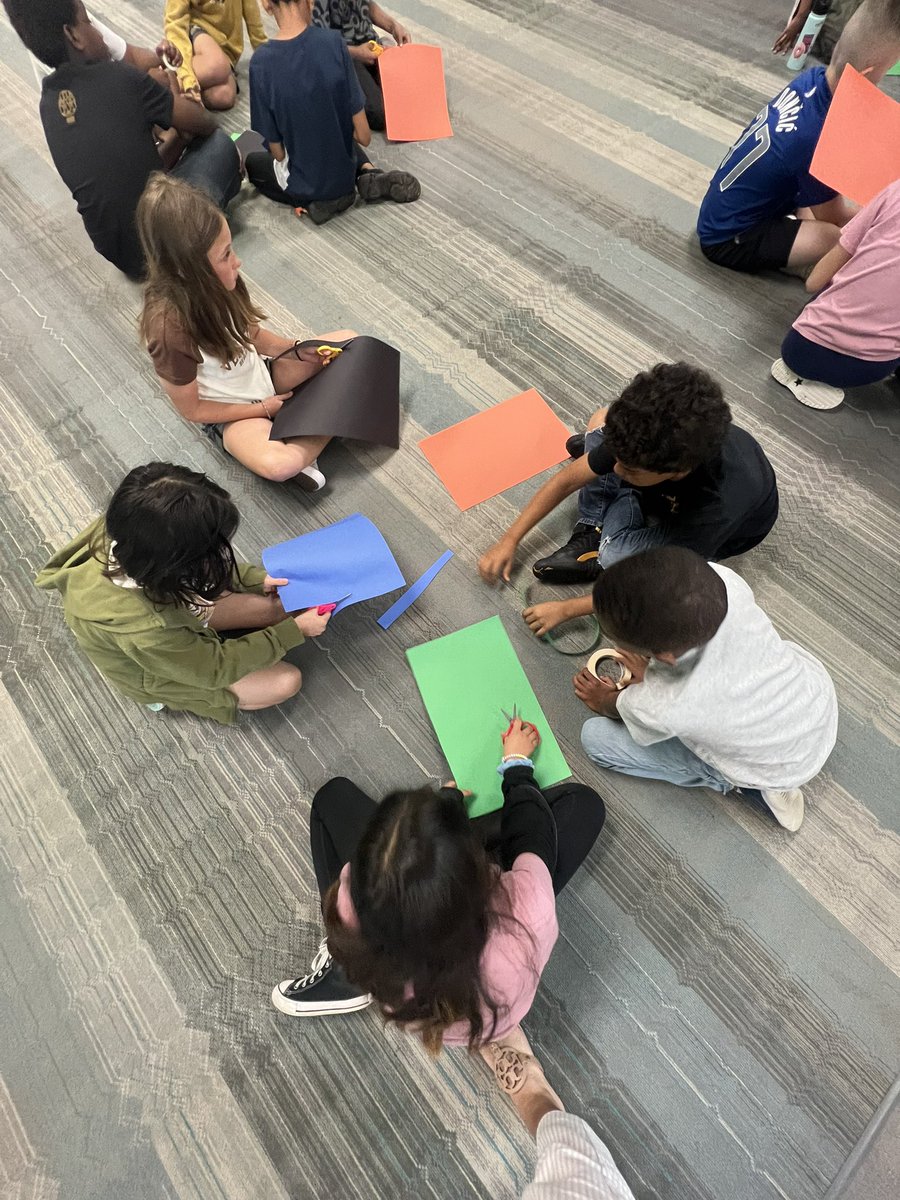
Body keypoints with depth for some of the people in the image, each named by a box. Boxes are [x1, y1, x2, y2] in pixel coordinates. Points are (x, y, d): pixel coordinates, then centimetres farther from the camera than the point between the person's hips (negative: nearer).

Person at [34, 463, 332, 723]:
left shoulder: (127, 535, -31)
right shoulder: (145, 632, -46)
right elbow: (216, 668, -27)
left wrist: (258, 579, -8)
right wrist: (295, 631, -22)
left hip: (174, 609, 6)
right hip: (159, 669, -5)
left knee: (275, 607, -3)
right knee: (287, 682, -8)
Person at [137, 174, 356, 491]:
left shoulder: (214, 284, -13)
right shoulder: (170, 327, -29)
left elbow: (250, 333, 6)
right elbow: (192, 409, -18)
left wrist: (299, 350, -10)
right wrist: (264, 409, -15)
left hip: (262, 375, 8)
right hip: (231, 412, -8)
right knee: (278, 465, -40)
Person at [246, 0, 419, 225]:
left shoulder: (261, 62, -20)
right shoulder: (333, 42, -16)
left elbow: (278, 152, -12)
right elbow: (363, 136, -13)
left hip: (304, 187, -2)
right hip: (345, 176, 3)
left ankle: (319, 200, 5)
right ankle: (369, 175, 6)